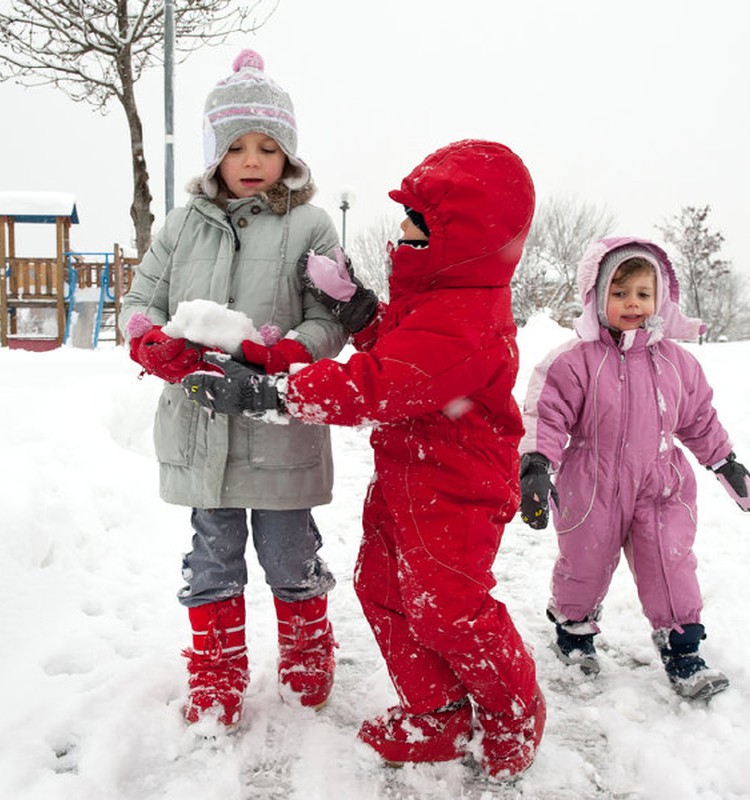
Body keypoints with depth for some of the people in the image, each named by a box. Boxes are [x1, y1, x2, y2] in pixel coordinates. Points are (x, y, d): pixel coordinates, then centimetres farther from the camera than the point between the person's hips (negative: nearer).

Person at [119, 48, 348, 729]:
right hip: (200, 427, 3)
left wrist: (277, 354, -25)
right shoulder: (185, 224, 8)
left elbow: (331, 321, -7)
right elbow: (141, 299, 9)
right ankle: (216, 679, 33)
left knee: (290, 556, 12)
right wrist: (157, 346, -13)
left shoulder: (309, 226, -2)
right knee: (213, 557, 15)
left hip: (281, 426, -3)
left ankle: (307, 658, 38)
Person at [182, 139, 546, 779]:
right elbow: (395, 349, 19)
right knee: (383, 589, 12)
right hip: (404, 479, 10)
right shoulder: (435, 294, 8)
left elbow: (374, 389, -33)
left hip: (452, 492, -10)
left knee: (446, 608, -2)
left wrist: (265, 391, -31)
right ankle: (439, 712, 27)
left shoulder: (461, 323, -28)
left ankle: (512, 712, 26)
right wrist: (356, 307, 1)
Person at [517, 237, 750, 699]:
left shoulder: (676, 362, 3)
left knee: (671, 565, 3)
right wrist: (535, 465, -27)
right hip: (591, 488, -3)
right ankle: (574, 626, 39)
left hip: (660, 487, 3)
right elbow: (547, 413, -15)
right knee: (586, 564, 13)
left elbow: (699, 419, 15)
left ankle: (681, 648, 20)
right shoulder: (575, 361, -12)